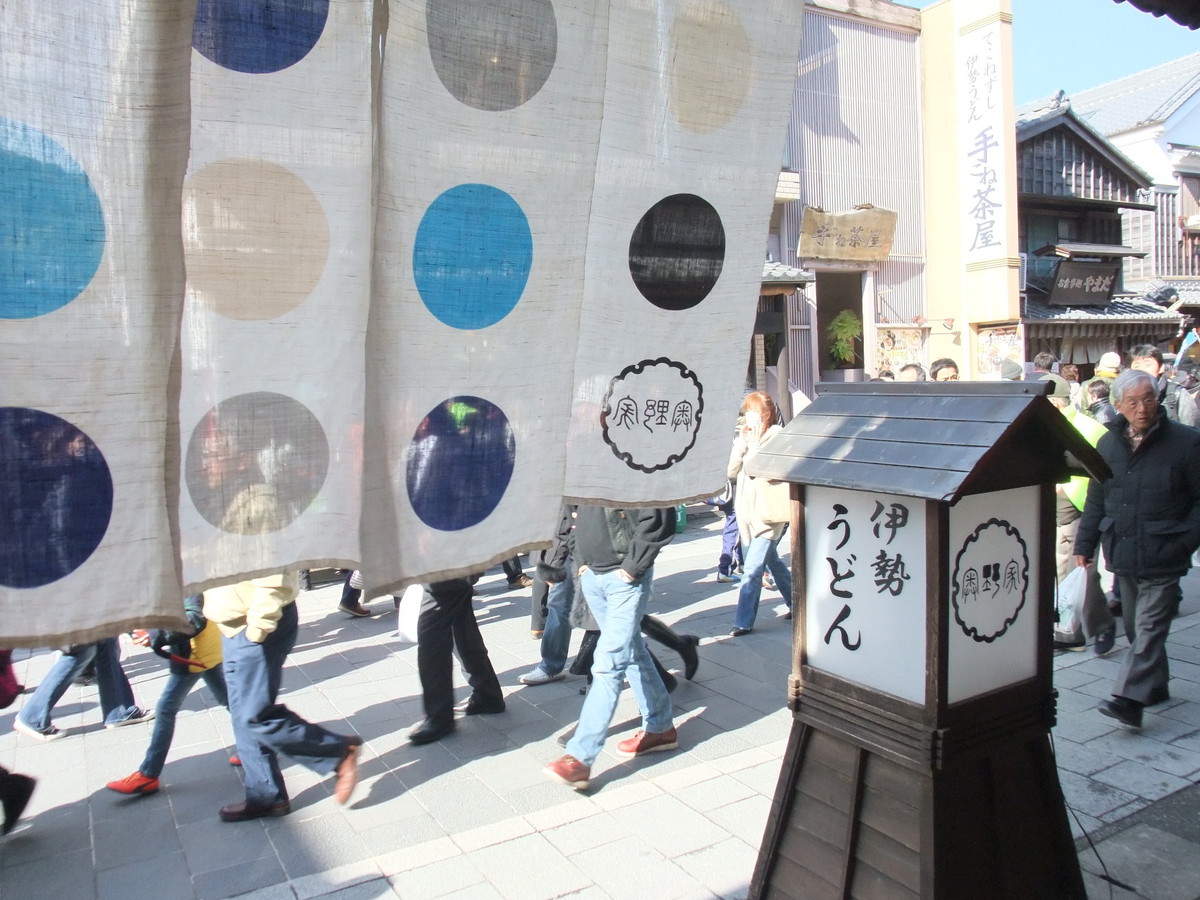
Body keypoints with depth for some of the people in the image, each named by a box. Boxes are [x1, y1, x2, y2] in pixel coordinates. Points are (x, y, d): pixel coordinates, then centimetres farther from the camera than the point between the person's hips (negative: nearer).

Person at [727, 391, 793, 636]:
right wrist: (742, 443, -7)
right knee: (772, 561, 20)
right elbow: (730, 471, 2)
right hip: (747, 512, 7)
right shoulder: (745, 437, 10)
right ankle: (796, 604, 37)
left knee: (752, 570, -9)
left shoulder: (778, 437, -9)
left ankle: (744, 622, -2)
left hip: (767, 514, -7)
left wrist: (753, 445, -15)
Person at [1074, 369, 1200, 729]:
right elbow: (1095, 500, 14)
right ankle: (1155, 686, 31)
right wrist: (1085, 544, 10)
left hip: (1163, 557, -5)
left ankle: (1129, 698, -11)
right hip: (1123, 553, 5)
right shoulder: (1108, 444, 8)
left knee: (1149, 628, -7)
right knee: (1135, 627, 15)